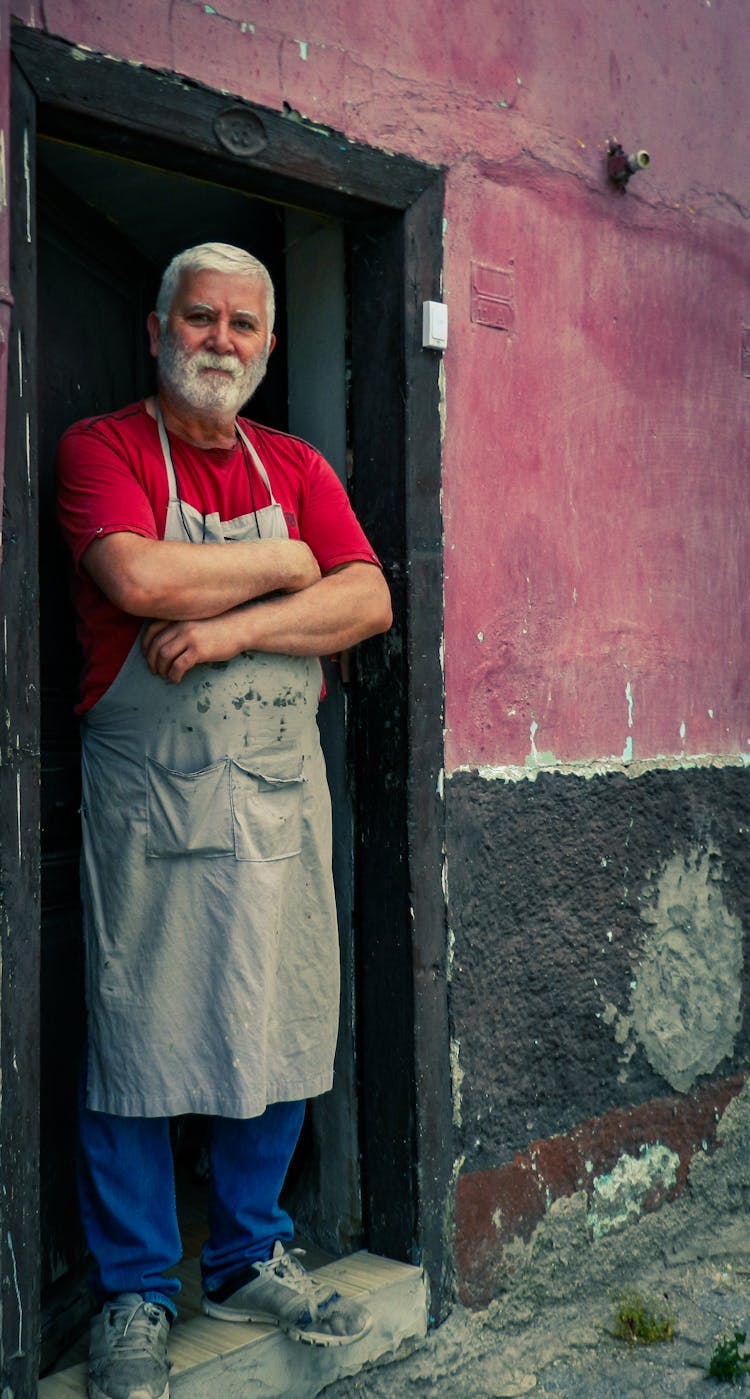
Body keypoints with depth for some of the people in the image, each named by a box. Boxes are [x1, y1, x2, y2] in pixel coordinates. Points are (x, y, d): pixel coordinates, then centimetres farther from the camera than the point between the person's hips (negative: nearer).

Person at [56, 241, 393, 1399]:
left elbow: (369, 602, -1)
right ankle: (136, 1295, 21)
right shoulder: (100, 448, 0)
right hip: (147, 801, -4)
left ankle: (249, 1261, 30)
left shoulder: (298, 467, 13)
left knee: (283, 1035, 10)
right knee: (139, 1042, 3)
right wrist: (285, 565, -7)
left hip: (283, 794, 5)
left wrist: (232, 628, -14)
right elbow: (140, 578, -19)